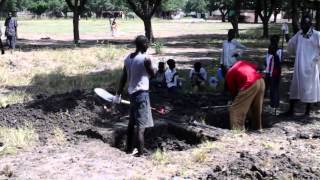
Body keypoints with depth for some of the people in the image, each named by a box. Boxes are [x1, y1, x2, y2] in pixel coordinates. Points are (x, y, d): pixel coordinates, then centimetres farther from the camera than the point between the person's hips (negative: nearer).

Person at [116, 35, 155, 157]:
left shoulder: (128, 59, 5)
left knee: (132, 122, 17)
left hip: (132, 92, 7)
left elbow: (123, 78, 9)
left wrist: (118, 94, 14)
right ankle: (140, 151, -1)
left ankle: (129, 148, 26)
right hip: (142, 93, -7)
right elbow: (152, 75, -2)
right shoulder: (145, 59, -15)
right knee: (141, 124, -3)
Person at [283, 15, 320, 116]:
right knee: (295, 88, 10)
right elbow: (291, 48, 12)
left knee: (309, 89, 5)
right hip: (299, 67, 5)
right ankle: (291, 110, 19)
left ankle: (307, 111, 16)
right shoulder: (299, 34, 6)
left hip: (310, 67, -5)